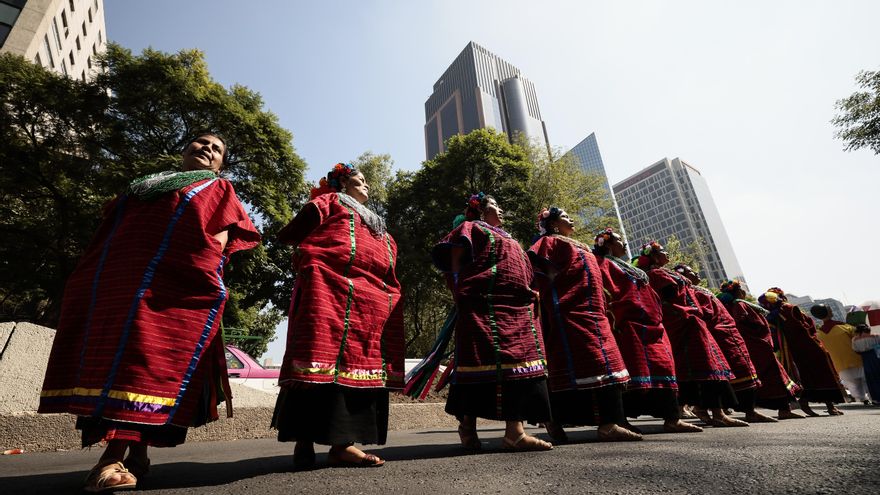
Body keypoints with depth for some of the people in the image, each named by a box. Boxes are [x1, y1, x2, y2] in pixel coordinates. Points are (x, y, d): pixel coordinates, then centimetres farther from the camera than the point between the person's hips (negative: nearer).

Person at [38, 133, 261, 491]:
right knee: (110, 354, 0)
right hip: (117, 280, 5)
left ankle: (116, 454, -12)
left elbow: (220, 239, 4)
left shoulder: (218, 190, 18)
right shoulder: (145, 183, 32)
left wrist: (208, 272, -14)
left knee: (150, 355, -13)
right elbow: (114, 226, 25)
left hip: (175, 282, -5)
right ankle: (135, 452, 5)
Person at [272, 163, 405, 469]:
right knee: (323, 358, -12)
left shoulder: (375, 223, 35)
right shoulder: (329, 201, 16)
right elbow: (288, 236, 8)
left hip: (372, 301, 7)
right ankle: (304, 441, -5)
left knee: (360, 363, -2)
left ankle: (342, 443, 0)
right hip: (330, 289, -6)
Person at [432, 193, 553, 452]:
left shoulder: (505, 238, 34)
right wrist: (462, 292, -12)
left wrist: (531, 292, 15)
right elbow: (455, 260, -1)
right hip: (485, 304, -8)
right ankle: (467, 424, 5)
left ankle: (515, 431, -1)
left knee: (517, 361, -1)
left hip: (518, 309, 8)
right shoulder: (470, 227, 11)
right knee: (485, 360, -8)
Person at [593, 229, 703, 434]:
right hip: (630, 324, -10)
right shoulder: (603, 263, 1)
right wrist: (613, 319, -24)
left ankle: (672, 418, 8)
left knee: (662, 365, 4)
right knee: (637, 367, -15)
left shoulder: (625, 266, 30)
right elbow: (606, 292, -14)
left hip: (649, 323, 10)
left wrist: (657, 320, 21)